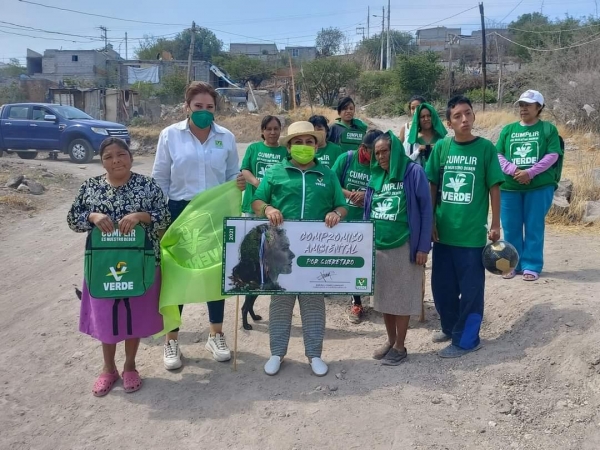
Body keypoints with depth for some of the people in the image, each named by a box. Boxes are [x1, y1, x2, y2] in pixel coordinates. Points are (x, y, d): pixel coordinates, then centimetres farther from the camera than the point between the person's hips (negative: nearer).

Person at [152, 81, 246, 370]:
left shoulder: (226, 138, 1)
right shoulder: (170, 135, -4)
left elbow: (232, 175, 9)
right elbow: (160, 180, -1)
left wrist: (240, 182, -14)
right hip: (180, 212, -2)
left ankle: (216, 335, 29)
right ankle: (171, 340, 21)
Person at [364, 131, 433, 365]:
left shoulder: (413, 172, -7)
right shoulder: (376, 176, 9)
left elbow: (426, 210, -8)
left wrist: (423, 247, -12)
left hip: (404, 246, -6)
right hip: (378, 245, 6)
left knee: (402, 297, 4)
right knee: (383, 296, 13)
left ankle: (400, 346, 18)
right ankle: (390, 340, 29)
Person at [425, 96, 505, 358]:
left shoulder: (486, 148, -5)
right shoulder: (441, 147, 1)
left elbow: (494, 188, -1)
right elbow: (432, 186, 7)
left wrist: (495, 225, -2)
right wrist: (429, 220, 3)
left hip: (472, 232, -3)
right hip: (443, 230, 3)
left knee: (470, 289, 5)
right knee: (442, 285, 13)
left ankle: (466, 339, 18)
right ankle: (450, 327, 34)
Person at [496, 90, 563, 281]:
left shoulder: (548, 129, 4)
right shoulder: (508, 129, 10)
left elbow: (552, 156, -5)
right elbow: (498, 155, 4)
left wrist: (530, 172, -16)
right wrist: (514, 171, -13)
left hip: (539, 187, -2)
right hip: (509, 187, 2)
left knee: (534, 227, 2)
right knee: (511, 228, 6)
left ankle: (532, 265, 11)